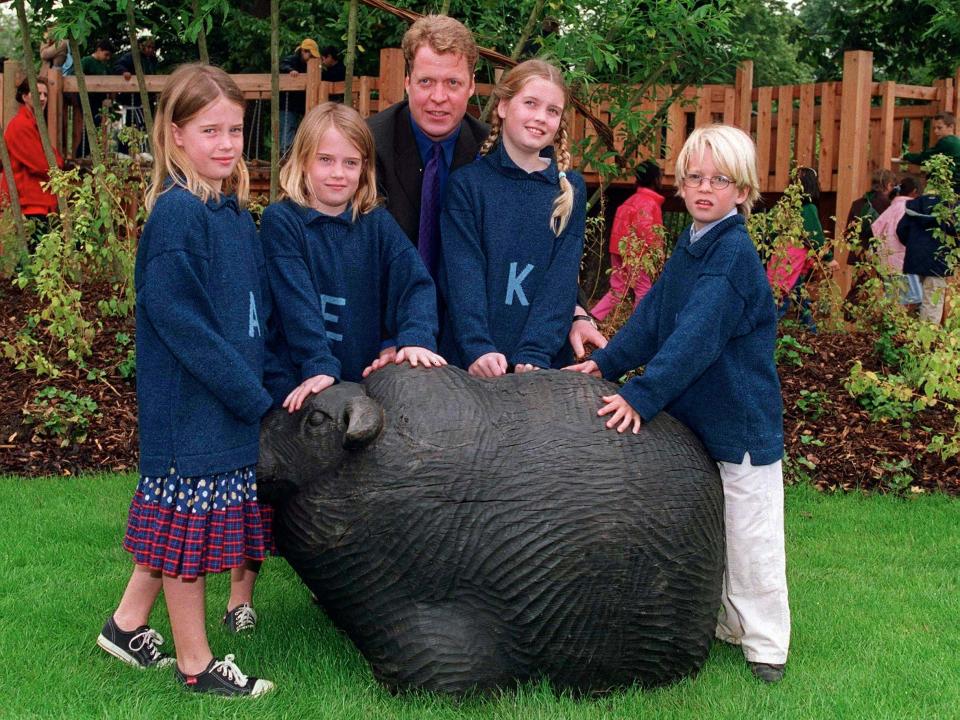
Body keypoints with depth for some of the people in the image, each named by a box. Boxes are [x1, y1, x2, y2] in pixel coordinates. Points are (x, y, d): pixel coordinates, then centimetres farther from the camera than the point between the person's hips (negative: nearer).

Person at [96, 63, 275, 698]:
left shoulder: (235, 211, 8)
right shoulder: (177, 213, -17)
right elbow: (180, 322, -21)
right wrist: (256, 400, -18)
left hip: (236, 400, 8)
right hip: (191, 404, -8)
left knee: (178, 519, 18)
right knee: (189, 524, 5)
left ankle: (128, 623, 34)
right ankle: (195, 663, 18)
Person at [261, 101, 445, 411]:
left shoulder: (378, 224, 8)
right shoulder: (280, 221, -3)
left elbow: (415, 282, -6)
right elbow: (296, 300, -15)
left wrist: (416, 338, -24)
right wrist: (319, 366, -26)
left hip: (365, 378, 3)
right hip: (296, 385, -3)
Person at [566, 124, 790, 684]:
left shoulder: (734, 254, -19)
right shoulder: (689, 247, 7)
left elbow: (697, 337, -28)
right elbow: (653, 317, 9)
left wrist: (642, 395, -32)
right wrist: (606, 362, -3)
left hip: (742, 422, -8)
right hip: (694, 418, 8)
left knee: (751, 539, 1)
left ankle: (765, 645, 15)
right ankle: (732, 625, 33)